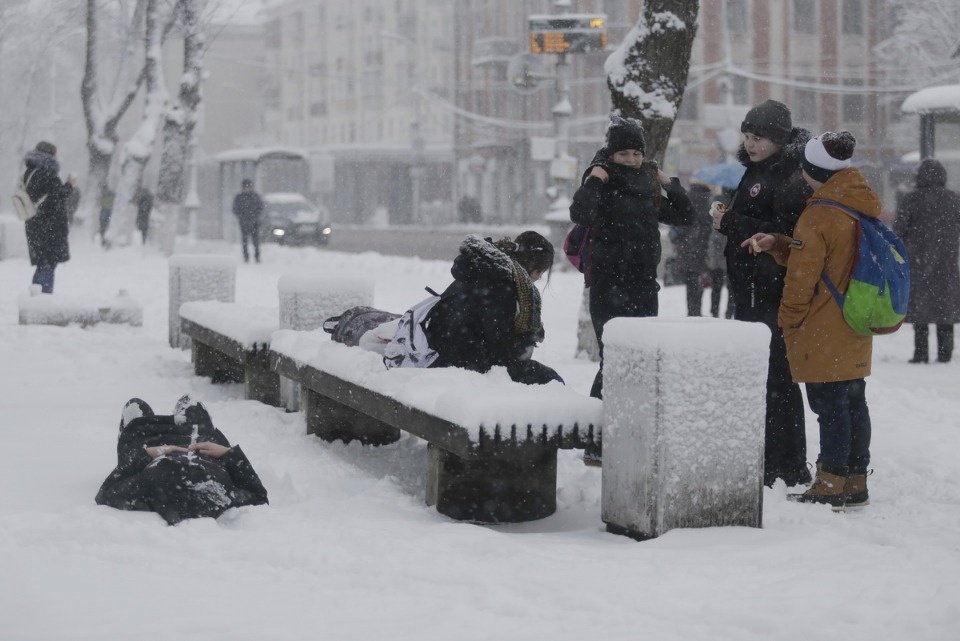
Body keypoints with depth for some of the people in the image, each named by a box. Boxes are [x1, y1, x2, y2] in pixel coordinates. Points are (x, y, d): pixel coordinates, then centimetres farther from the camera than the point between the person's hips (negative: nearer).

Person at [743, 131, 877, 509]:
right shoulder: (865, 206, 8)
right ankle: (855, 482, 20)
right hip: (855, 329, 9)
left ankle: (830, 487, 1)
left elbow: (803, 276, -15)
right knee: (853, 401, 13)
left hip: (823, 332, -9)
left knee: (830, 405, -3)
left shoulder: (820, 215, -19)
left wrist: (788, 321, -2)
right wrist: (776, 244, 6)